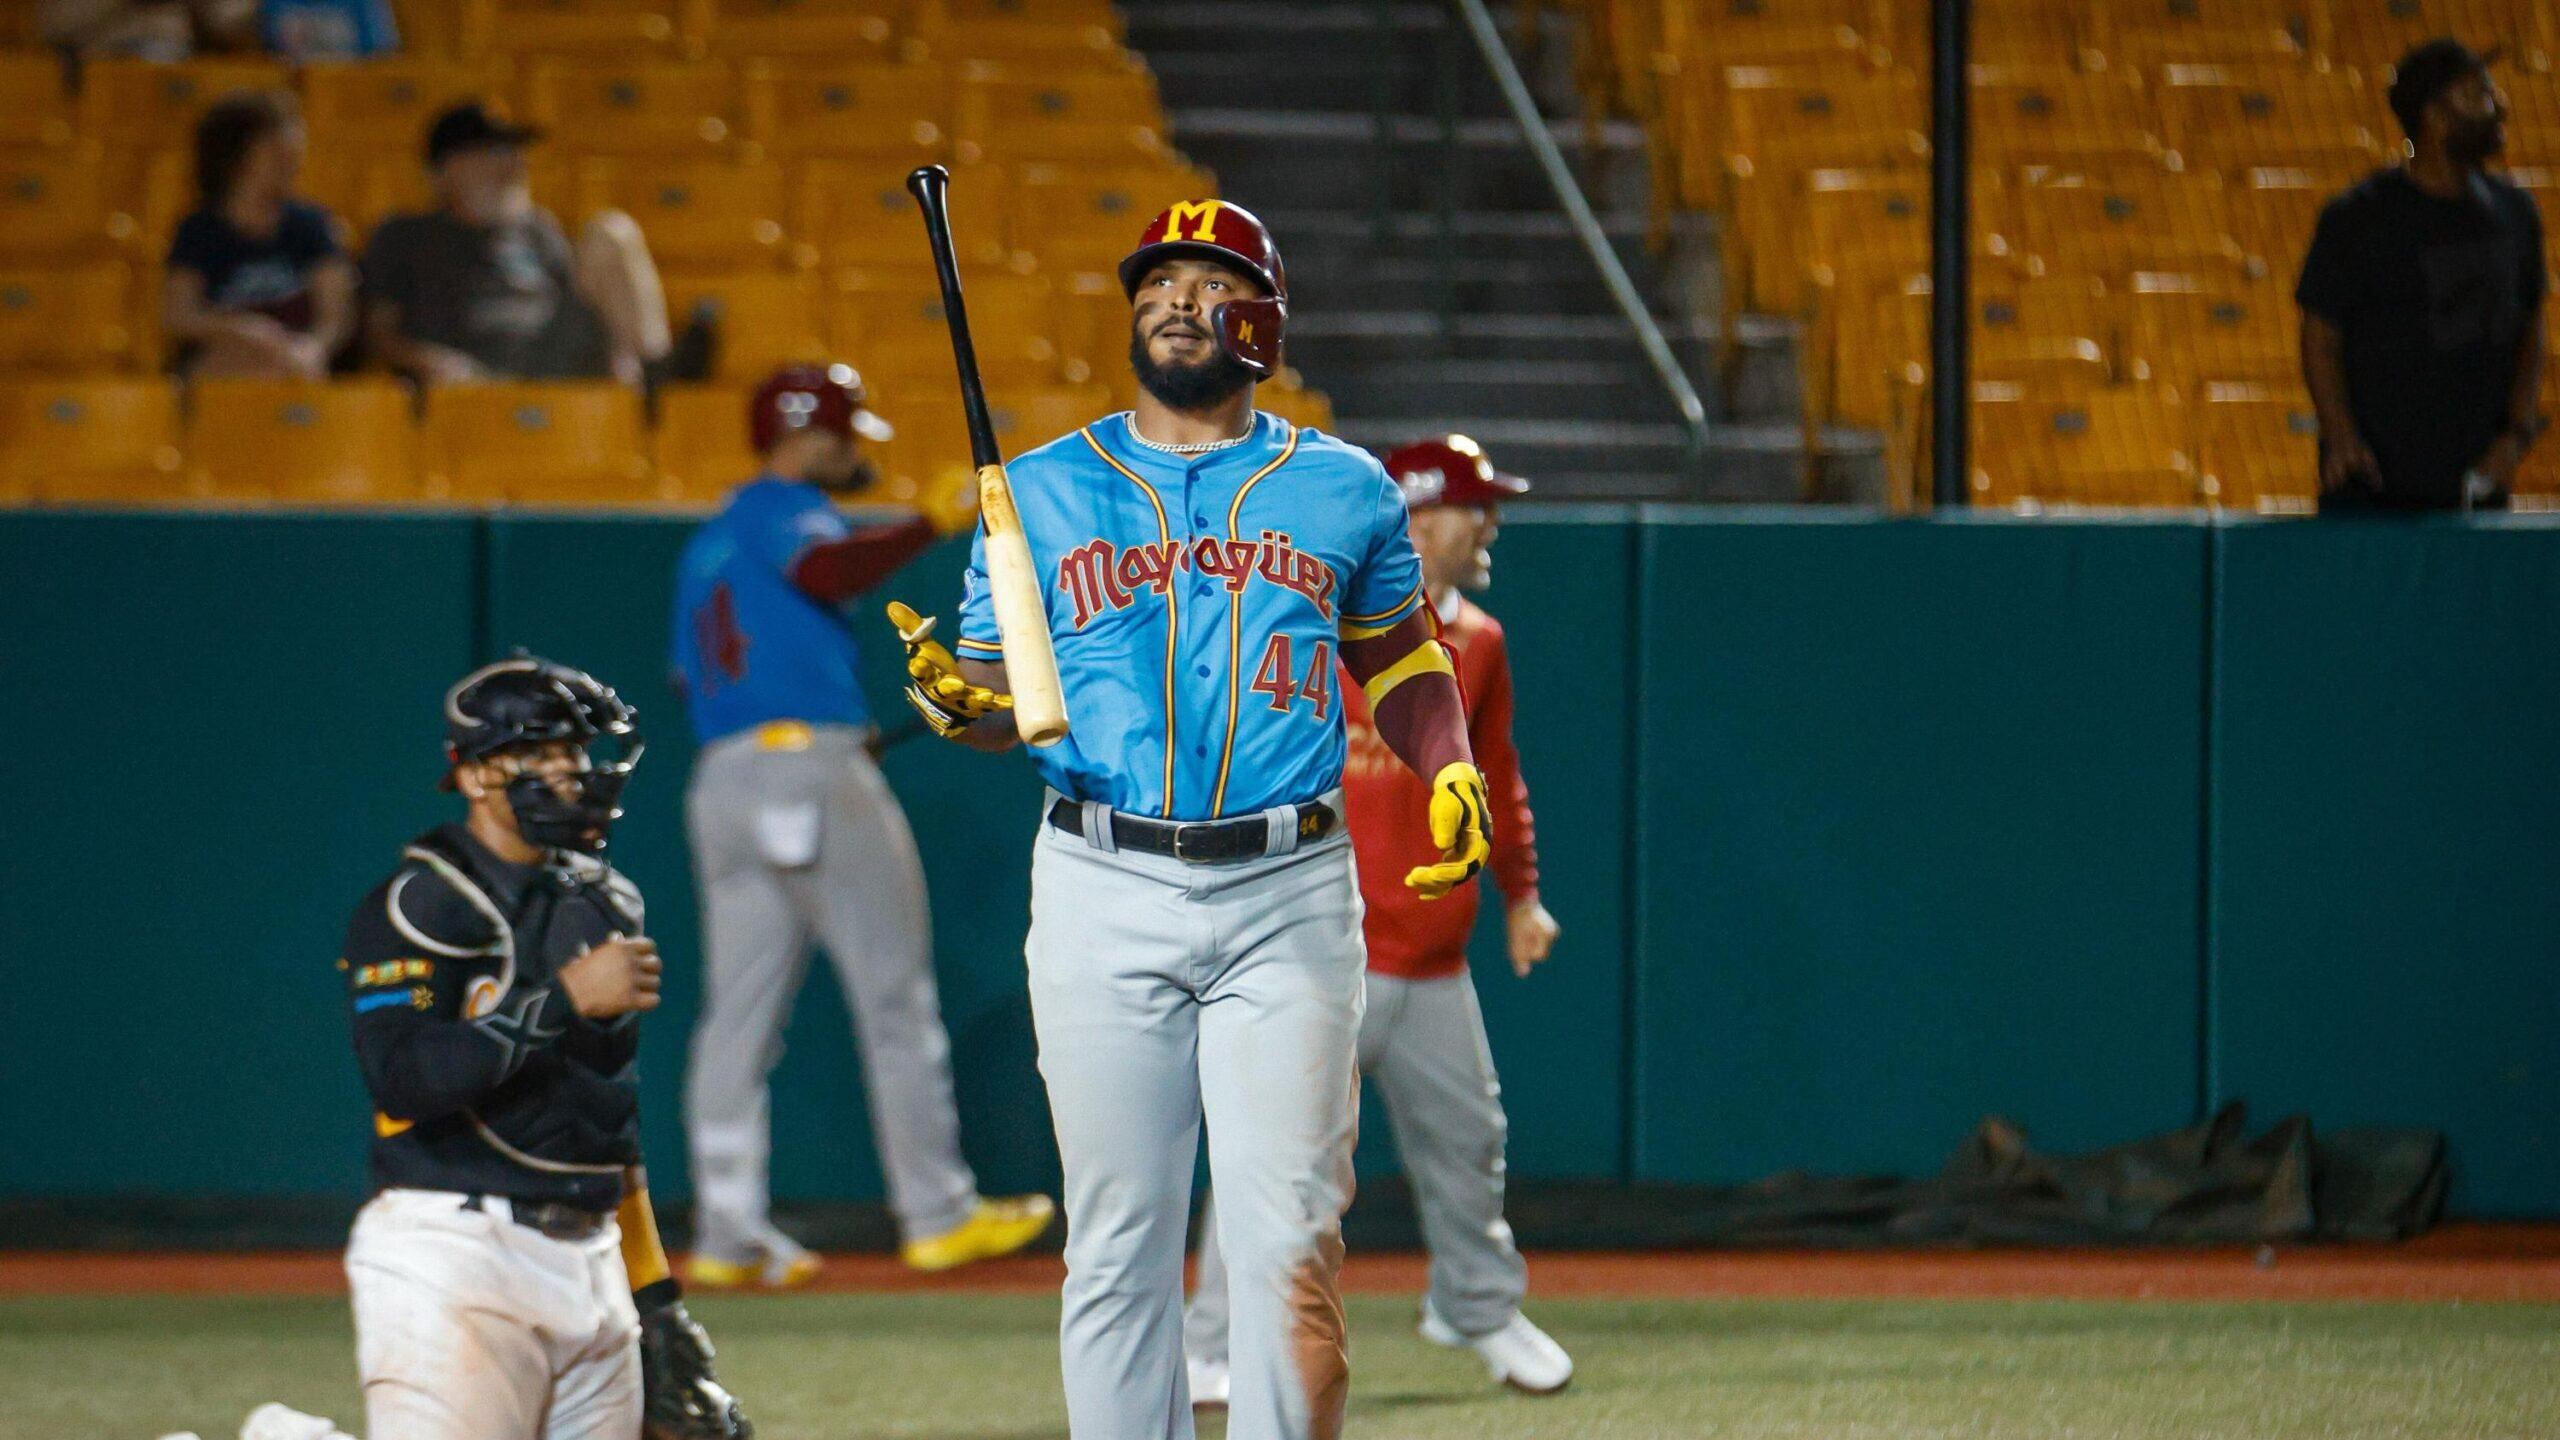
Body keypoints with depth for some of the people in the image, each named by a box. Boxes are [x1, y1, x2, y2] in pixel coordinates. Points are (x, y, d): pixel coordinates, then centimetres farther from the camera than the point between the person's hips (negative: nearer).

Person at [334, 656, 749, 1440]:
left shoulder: (603, 904, 16)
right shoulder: (420, 904, -6)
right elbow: (402, 1075, -21)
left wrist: (657, 1301, 19)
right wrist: (566, 1000, -21)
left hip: (593, 1256, 7)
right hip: (454, 1252, -7)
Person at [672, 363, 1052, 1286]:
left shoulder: (706, 545, 25)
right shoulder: (787, 510, -2)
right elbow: (823, 572, -24)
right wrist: (934, 525, -23)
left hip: (719, 780, 8)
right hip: (813, 768, -8)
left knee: (738, 1010, 3)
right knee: (896, 998, -2)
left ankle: (728, 1232, -5)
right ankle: (936, 1213, -1)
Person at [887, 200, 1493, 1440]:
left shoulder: (1343, 491, 10)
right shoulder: (1044, 491, 10)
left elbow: (1395, 650, 23)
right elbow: (997, 690, 11)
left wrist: (1451, 774, 5)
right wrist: (947, 696, -13)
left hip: (1286, 895, -1)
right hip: (1103, 895, 1)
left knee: (1287, 1240, -9)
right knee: (1116, 1242, 1)